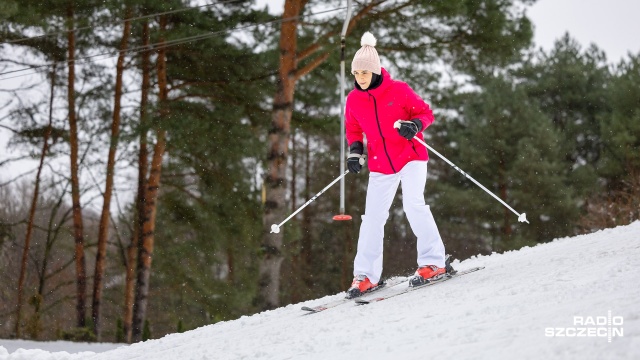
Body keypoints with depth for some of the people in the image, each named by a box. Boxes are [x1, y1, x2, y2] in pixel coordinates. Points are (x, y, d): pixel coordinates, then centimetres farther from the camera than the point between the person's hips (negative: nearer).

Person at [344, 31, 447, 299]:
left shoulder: (398, 90, -10)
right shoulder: (353, 100, 1)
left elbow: (425, 112, -3)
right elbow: (353, 129, 16)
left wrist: (414, 126, -24)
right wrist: (355, 151, -1)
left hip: (411, 158, -4)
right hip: (380, 165, 4)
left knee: (413, 204, -20)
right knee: (372, 217, 3)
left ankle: (433, 263, -12)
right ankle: (365, 275, 10)